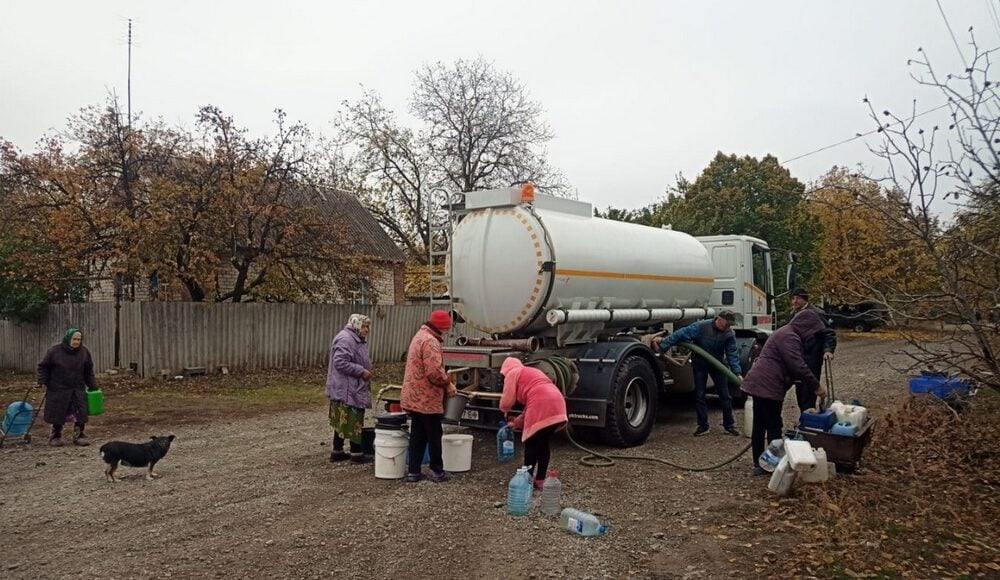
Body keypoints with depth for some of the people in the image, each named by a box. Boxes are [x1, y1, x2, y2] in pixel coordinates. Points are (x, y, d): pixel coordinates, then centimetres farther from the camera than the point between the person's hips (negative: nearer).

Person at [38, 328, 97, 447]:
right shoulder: (55, 351, -7)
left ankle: (79, 435, 10)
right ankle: (56, 436, 19)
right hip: (58, 390, -2)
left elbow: (88, 371, 11)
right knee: (58, 414, 4)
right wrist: (43, 382, -6)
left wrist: (93, 386, 9)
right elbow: (43, 367, 3)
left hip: (78, 389, 2)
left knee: (80, 413, -1)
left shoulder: (84, 352, 2)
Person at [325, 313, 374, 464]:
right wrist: (361, 371, -21)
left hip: (353, 389, 11)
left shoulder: (356, 340, 19)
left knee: (342, 422, 14)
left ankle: (337, 451, 20)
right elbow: (340, 363, -25)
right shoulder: (345, 339, -17)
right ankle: (356, 453, -1)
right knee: (353, 422, -6)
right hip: (347, 390, -11)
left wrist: (365, 370, 12)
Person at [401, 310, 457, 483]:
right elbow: (435, 371, -26)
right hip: (428, 399, -9)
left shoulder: (420, 336, 16)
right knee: (434, 436, 2)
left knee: (417, 434, 12)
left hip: (415, 397, 10)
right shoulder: (430, 341, -19)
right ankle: (437, 471, 11)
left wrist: (444, 381, 18)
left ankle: (413, 471, 15)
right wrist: (448, 384, -12)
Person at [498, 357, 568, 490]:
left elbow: (507, 401, 6)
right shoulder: (532, 371, 35)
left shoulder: (512, 374, 12)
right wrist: (517, 422, 37)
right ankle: (540, 480, 19)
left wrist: (505, 410, 29)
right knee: (543, 443, 17)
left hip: (542, 406, -7)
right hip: (557, 404, 8)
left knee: (531, 443, 5)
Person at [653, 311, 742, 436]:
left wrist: (737, 373, -18)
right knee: (699, 395, -1)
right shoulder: (702, 327, -25)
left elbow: (732, 354, -10)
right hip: (700, 364, -2)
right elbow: (680, 334, -27)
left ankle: (729, 425, 16)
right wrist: (662, 346, -31)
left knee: (725, 395, 4)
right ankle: (703, 426, 9)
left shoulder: (730, 334, -14)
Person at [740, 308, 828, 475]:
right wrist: (816, 386, -11)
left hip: (759, 383, 10)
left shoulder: (786, 334, 21)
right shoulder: (790, 337, -14)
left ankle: (759, 464, 16)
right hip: (767, 386, -10)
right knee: (773, 426, -2)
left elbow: (795, 365, 27)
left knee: (759, 425, 11)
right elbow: (798, 367, -19)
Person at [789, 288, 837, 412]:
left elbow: (829, 333, -14)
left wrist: (828, 350, -29)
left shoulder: (816, 314, -12)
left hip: (812, 360, -7)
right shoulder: (794, 314, 10)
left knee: (808, 392, -5)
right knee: (799, 392, 14)